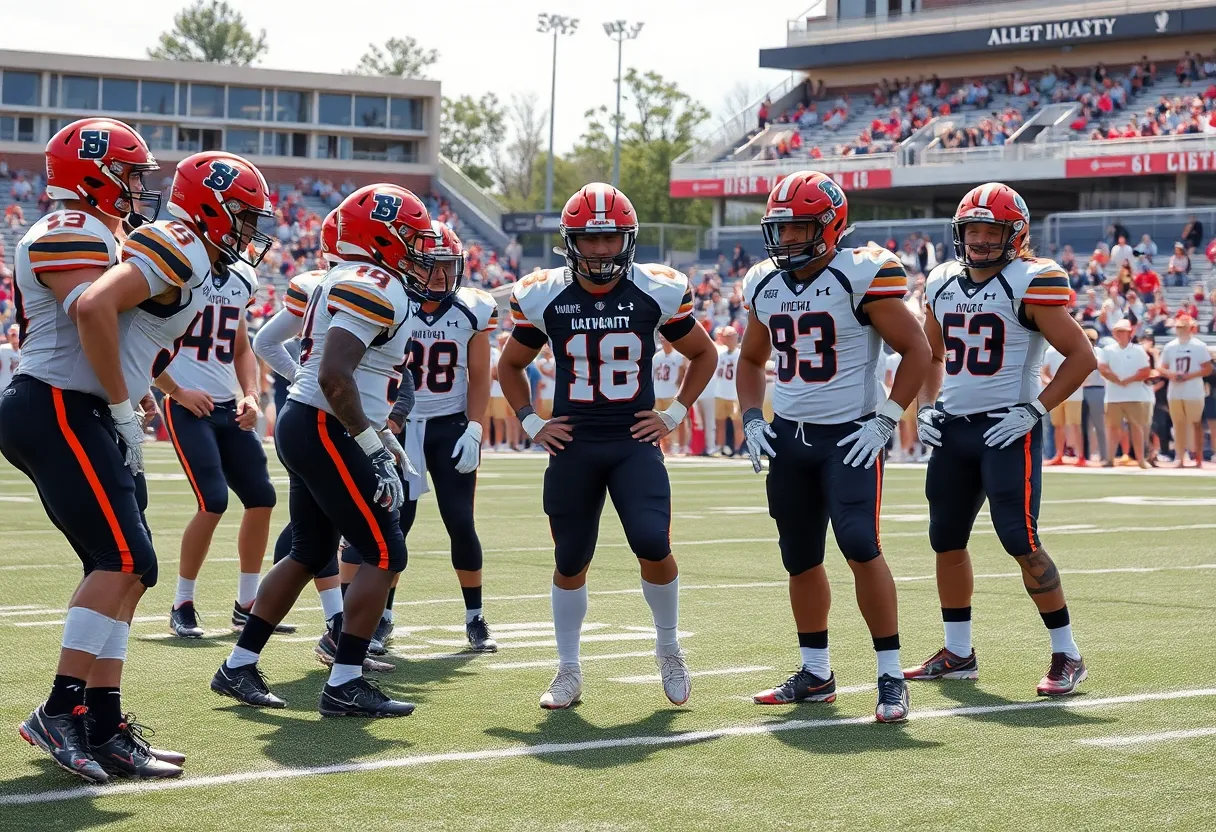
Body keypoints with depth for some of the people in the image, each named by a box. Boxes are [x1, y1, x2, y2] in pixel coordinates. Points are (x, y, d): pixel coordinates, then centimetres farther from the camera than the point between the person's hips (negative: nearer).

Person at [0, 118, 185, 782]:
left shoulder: (100, 235, 22)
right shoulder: (71, 233, -12)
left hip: (83, 417, 11)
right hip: (58, 411, -11)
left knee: (116, 570, 7)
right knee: (124, 562, -15)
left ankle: (104, 729, 9)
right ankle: (60, 711, -13)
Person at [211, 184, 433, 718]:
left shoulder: (350, 283, 17)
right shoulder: (375, 288, -15)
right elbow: (334, 377, -25)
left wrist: (378, 435, 21)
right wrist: (371, 443, -20)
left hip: (305, 428, 11)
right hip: (325, 432, -11)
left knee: (310, 555, 17)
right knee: (384, 554, -6)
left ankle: (238, 668, 22)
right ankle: (344, 684, -4)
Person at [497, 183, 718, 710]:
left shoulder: (657, 293, -4)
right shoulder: (545, 297, -2)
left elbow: (704, 355, 12)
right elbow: (510, 366, 15)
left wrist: (674, 414, 3)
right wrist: (531, 424, 4)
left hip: (634, 442, -1)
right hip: (573, 445, 1)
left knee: (653, 544, -17)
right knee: (570, 561, 7)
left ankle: (669, 651, 7)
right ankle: (568, 672, 22)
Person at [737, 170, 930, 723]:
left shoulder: (861, 277, -12)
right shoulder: (764, 285, 7)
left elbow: (916, 351, -8)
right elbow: (751, 359, 23)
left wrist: (885, 421, -14)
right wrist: (751, 419, 8)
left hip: (850, 435, -6)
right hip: (788, 435, 6)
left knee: (859, 545, -19)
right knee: (800, 560, 11)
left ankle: (891, 676, -10)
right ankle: (815, 675, 25)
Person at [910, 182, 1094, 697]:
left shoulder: (1029, 284, -10)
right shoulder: (943, 284, 9)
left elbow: (1081, 356, -9)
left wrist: (1034, 410, -14)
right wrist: (926, 406, 10)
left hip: (1007, 428, -7)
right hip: (952, 428, 7)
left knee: (1020, 541, -11)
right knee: (947, 541, 11)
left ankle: (1067, 656, 0)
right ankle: (957, 655, 24)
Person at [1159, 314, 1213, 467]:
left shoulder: (1199, 346, -4)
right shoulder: (1169, 347, 8)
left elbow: (1207, 369, -7)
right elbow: (1161, 368, 12)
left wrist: (1189, 376, -17)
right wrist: (1170, 374, -10)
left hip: (1193, 393, -4)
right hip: (1174, 393, 4)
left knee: (1196, 424, 1)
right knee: (1178, 424, 7)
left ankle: (1199, 457, 6)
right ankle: (1179, 457, 11)